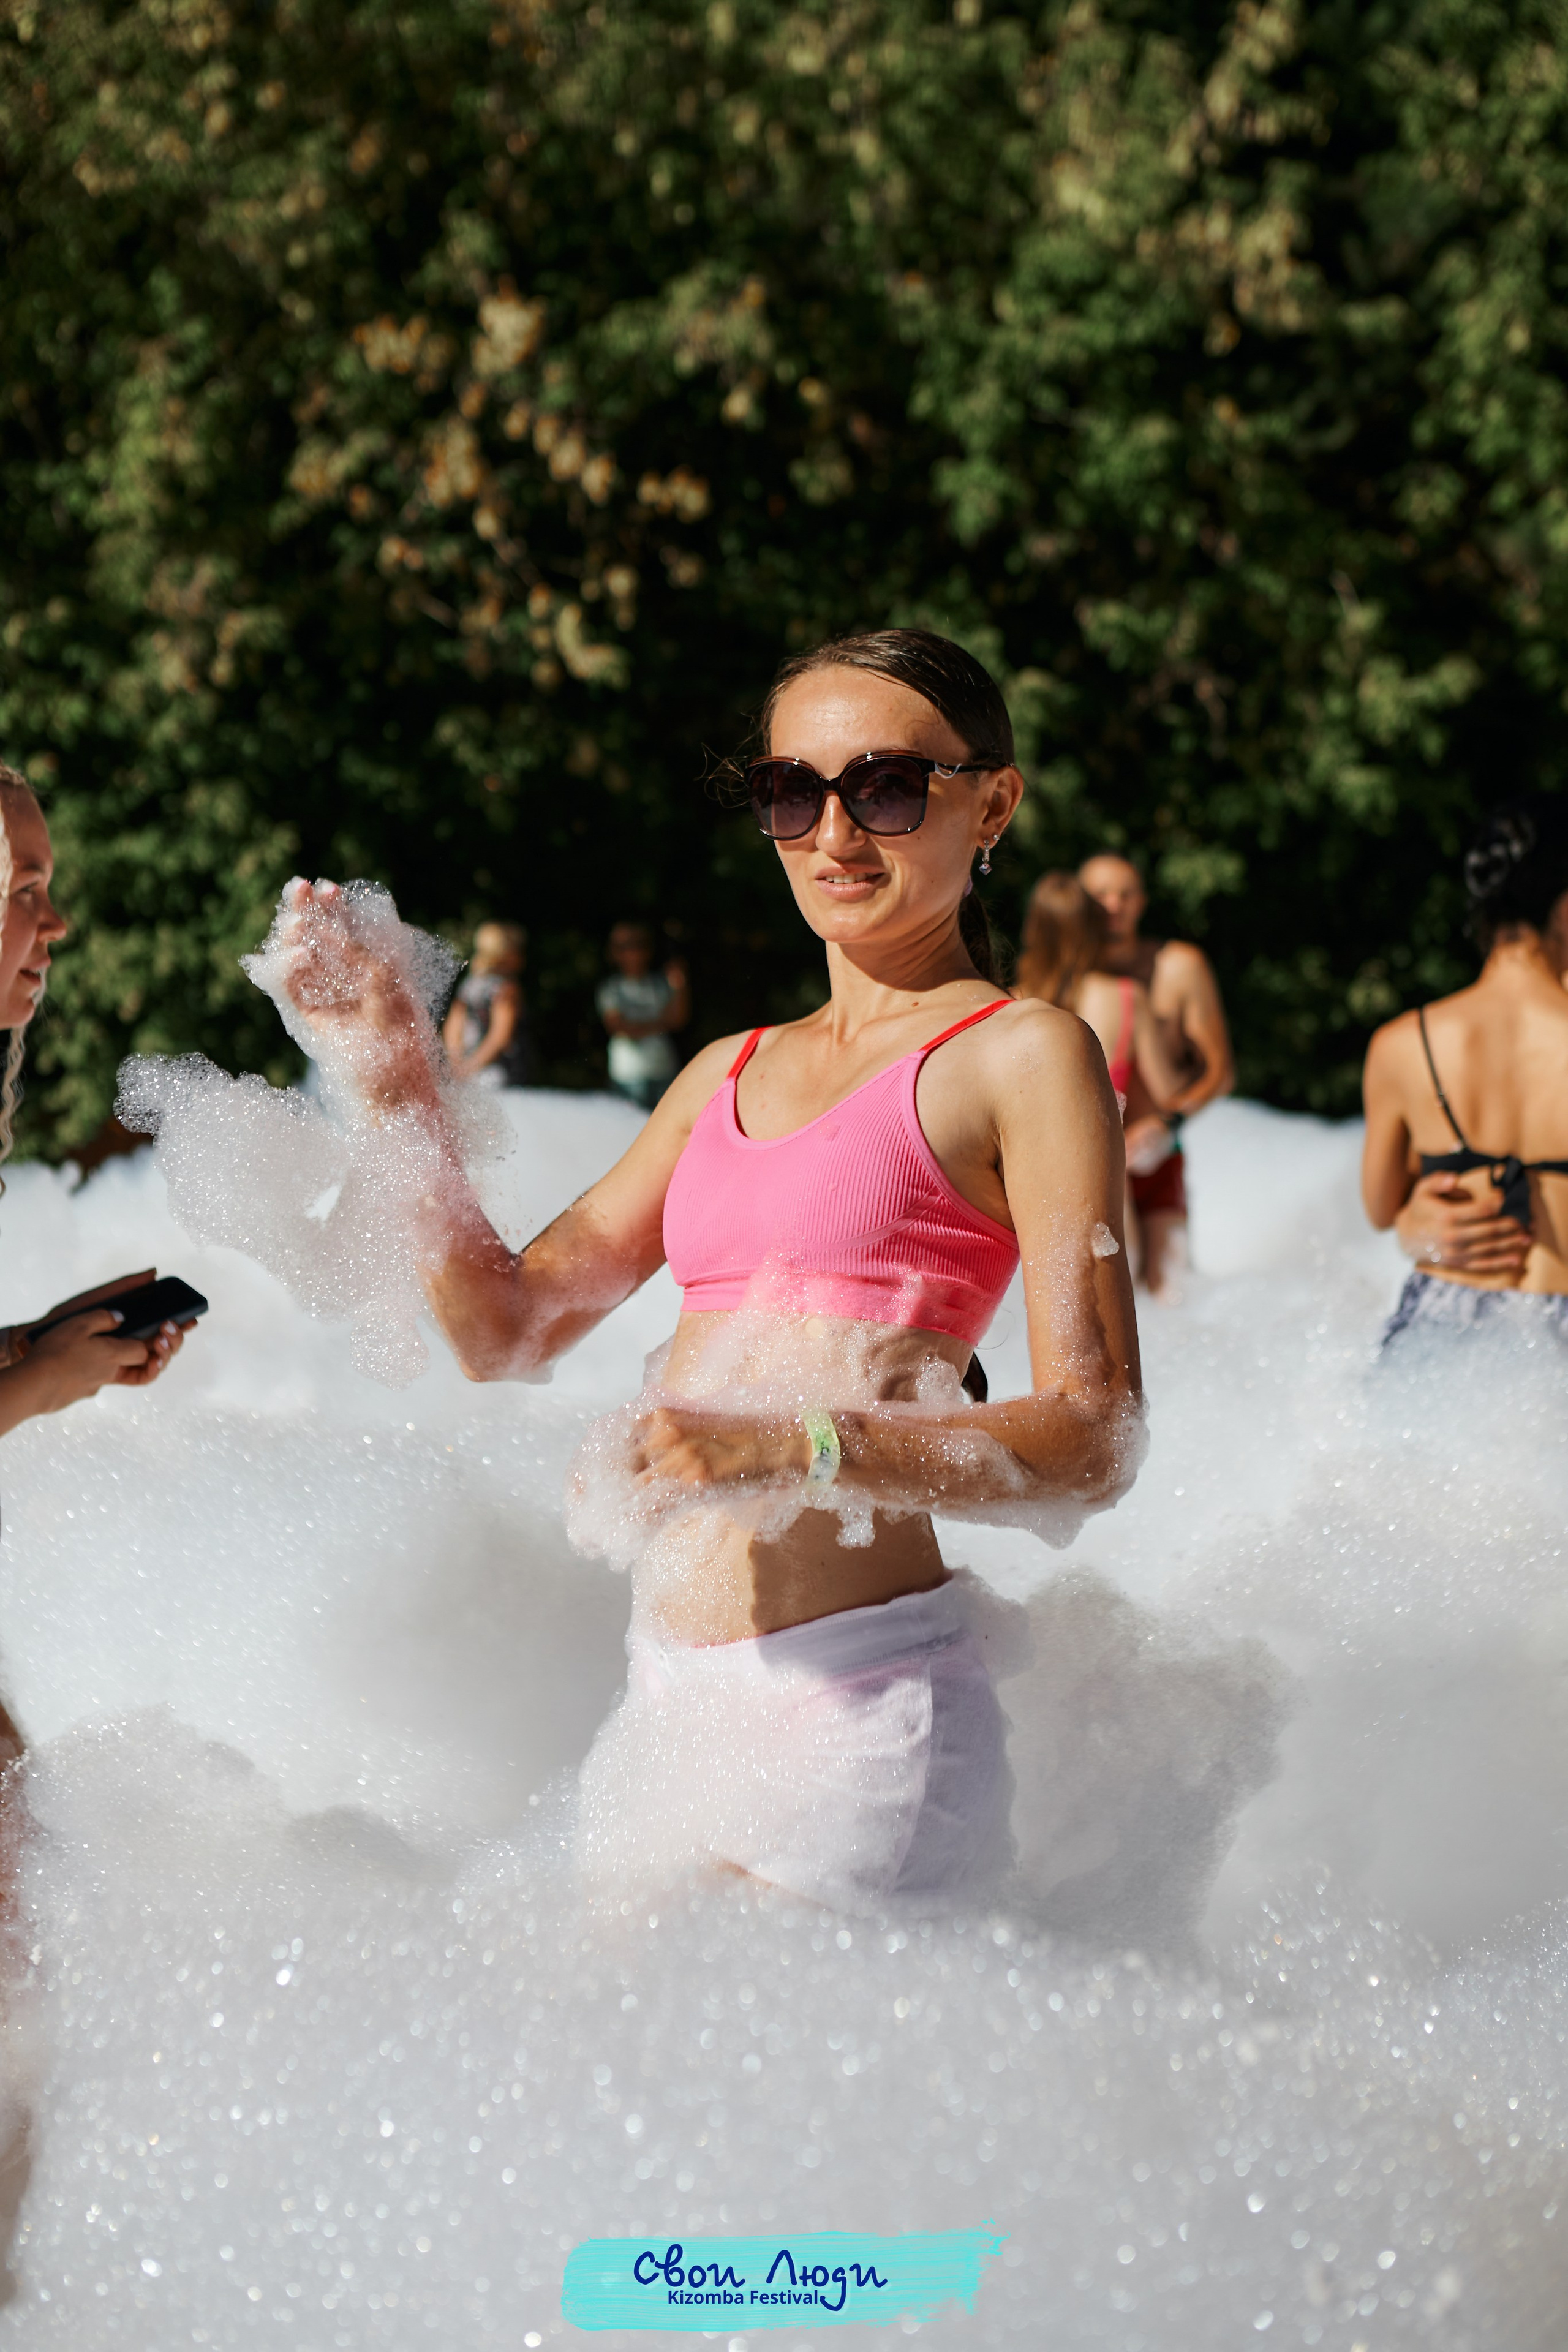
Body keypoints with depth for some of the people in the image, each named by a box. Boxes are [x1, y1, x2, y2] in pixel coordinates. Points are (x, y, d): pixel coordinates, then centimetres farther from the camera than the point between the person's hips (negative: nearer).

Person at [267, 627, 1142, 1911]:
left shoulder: (1022, 1054, -2)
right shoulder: (730, 1075, 18)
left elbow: (1096, 1440, -11)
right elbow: (508, 1326, 19)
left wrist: (793, 1450, -23)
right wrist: (397, 1075, 9)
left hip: (851, 1696, -7)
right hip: (669, 1694, 7)